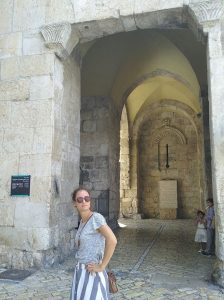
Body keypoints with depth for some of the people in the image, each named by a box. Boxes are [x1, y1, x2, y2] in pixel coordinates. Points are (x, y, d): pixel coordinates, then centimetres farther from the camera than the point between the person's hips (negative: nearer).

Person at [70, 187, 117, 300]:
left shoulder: (96, 217, -16)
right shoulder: (82, 221, 7)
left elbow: (112, 240, -27)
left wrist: (101, 266, -20)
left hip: (92, 273, -7)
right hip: (80, 272, 7)